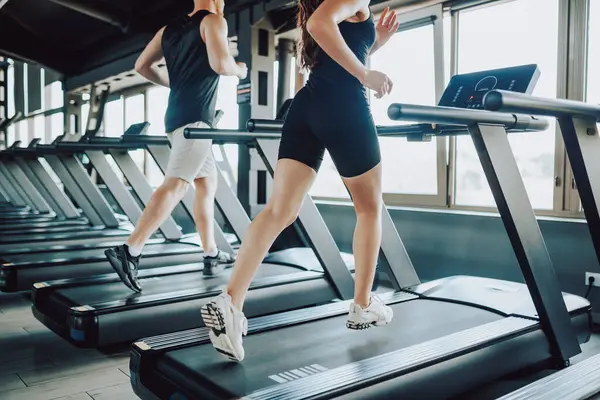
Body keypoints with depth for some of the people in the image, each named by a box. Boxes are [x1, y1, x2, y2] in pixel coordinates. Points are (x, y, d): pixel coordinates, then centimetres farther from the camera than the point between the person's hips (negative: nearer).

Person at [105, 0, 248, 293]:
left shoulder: (169, 29, 20)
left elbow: (141, 65, 20)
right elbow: (220, 64, -17)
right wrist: (239, 70, 4)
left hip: (176, 117, 9)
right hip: (196, 118, -9)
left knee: (208, 182, 15)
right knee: (175, 185, -16)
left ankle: (211, 255, 19)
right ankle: (129, 252, -25)